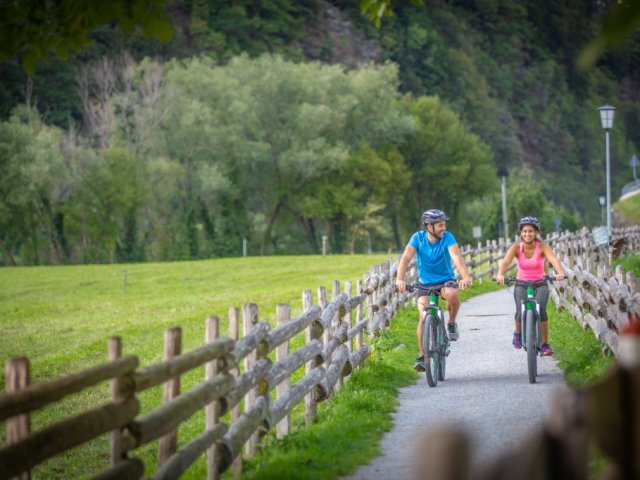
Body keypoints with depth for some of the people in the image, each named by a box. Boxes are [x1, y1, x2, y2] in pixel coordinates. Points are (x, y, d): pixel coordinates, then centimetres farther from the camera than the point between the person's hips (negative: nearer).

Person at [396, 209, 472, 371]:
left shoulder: (447, 237, -16)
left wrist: (465, 277, -47)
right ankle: (422, 356, -2)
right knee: (423, 316, -14)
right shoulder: (418, 237, -13)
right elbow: (406, 258, -23)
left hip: (445, 280, -1)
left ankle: (451, 323, -7)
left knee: (452, 294, -35)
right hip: (425, 283, 1)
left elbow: (457, 257, -30)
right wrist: (399, 279, -40)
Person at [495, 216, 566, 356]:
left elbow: (554, 259, -31)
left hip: (540, 284, -1)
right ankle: (518, 332, 16)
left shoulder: (542, 247, -14)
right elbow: (505, 262, -26)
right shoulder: (516, 247, -12)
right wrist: (500, 275, -48)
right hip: (521, 284, 1)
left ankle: (545, 344, -18)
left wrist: (560, 272, -52)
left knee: (541, 309, -27)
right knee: (521, 312, -20)